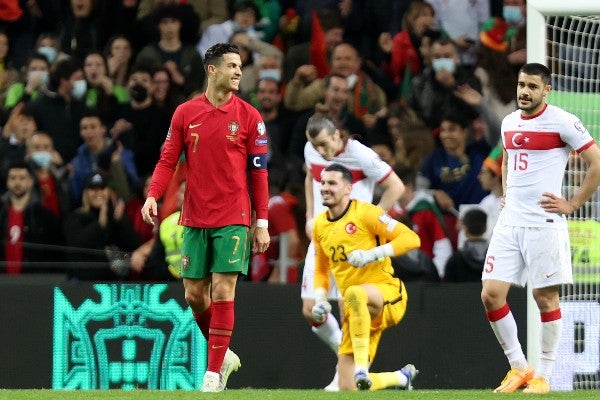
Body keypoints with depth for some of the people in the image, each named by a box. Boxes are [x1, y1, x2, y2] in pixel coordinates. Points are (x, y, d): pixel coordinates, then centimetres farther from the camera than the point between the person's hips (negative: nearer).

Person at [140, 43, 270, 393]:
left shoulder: (249, 116, 0)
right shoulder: (185, 113, 4)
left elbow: (259, 172, 1)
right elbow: (168, 160, 5)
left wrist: (262, 223, -3)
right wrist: (153, 196, -13)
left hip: (233, 219, -3)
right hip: (195, 218, 3)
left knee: (223, 291, -9)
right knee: (194, 293, 5)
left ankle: (214, 371, -4)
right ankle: (223, 354, 26)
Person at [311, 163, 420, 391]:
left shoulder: (364, 213, -9)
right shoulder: (319, 226, 10)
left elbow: (411, 238, -13)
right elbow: (321, 270, 25)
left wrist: (373, 254, -24)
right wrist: (320, 300, 7)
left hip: (387, 294, -6)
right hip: (357, 311, 7)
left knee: (355, 293, -43)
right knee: (348, 388, -1)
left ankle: (362, 367, -38)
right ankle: (402, 377, 30)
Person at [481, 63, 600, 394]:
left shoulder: (561, 122, -7)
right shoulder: (508, 123, 13)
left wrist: (572, 204, -8)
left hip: (543, 223, -6)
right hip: (509, 222, 6)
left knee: (545, 297, -2)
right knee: (491, 294, -1)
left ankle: (543, 375, 7)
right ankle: (518, 367, 12)